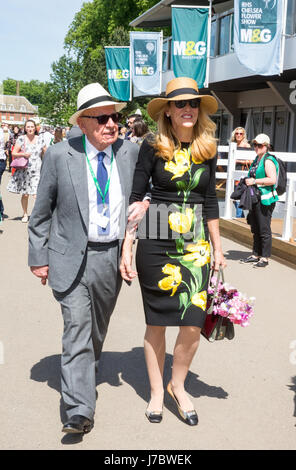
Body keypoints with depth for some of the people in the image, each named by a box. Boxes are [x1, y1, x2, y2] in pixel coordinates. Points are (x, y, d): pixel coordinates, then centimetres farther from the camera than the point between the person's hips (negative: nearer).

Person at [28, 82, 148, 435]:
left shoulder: (130, 152, 0)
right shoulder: (59, 155, -8)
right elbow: (42, 212, -1)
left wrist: (145, 202, -4)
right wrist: (38, 257, -1)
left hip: (113, 256, 4)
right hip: (72, 258, -3)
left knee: (98, 327, 20)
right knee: (77, 329, -8)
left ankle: (87, 366, 48)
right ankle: (80, 410, -5)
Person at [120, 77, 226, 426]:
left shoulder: (207, 150, 6)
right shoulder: (153, 147, -4)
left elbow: (210, 201, 12)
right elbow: (135, 198, -4)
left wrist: (218, 248, 12)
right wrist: (126, 249, -8)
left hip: (196, 243, 3)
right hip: (156, 242, -2)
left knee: (194, 323, -2)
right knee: (156, 322, 7)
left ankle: (178, 386, 23)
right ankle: (156, 391, 25)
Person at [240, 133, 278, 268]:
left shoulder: (268, 160, -12)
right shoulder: (257, 159, 16)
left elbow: (272, 179, -22)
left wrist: (254, 181, -19)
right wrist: (248, 181, 15)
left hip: (265, 199, -9)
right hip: (255, 198, 9)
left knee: (264, 229, -5)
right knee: (255, 229, 14)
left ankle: (265, 258, 1)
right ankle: (256, 255, 23)